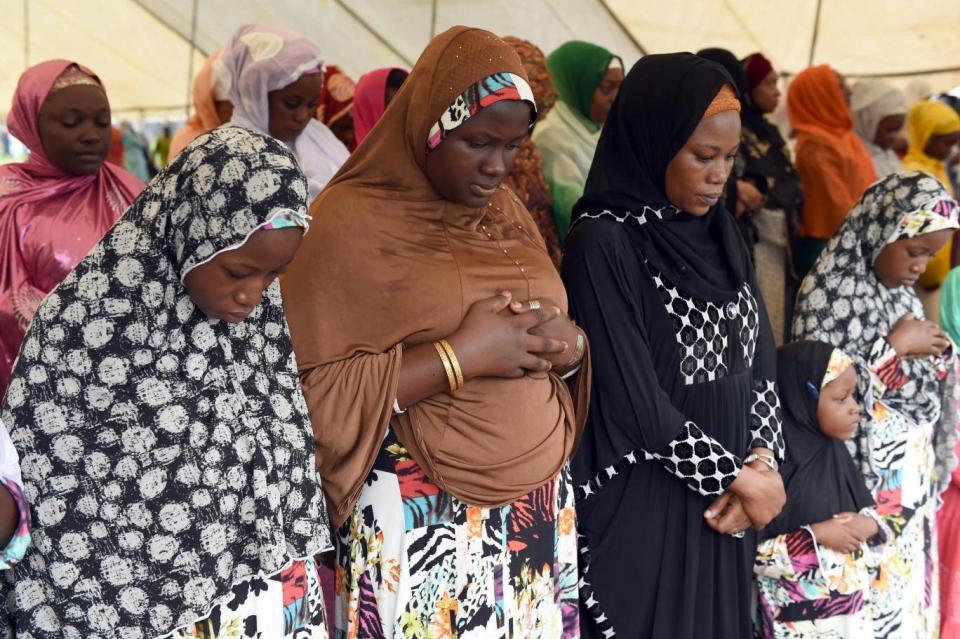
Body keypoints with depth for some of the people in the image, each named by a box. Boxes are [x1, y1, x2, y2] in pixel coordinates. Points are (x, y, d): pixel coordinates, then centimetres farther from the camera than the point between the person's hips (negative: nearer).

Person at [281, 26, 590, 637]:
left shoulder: (508, 211, 10)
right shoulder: (348, 223, -10)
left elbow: (559, 333, 17)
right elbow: (312, 390, -15)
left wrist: (570, 344, -6)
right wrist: (459, 357, -20)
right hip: (417, 519, -5)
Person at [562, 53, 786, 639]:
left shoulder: (722, 234, 6)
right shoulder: (604, 242, -16)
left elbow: (762, 361, 7)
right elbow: (632, 400, -19)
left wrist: (762, 463, -9)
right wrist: (738, 476, -10)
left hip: (722, 504, 6)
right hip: (641, 507, -6)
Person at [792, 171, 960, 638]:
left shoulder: (900, 293, 7)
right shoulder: (829, 292, -17)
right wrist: (896, 346, -17)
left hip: (908, 481, 7)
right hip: (861, 481, -7)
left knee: (906, 591, 15)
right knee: (866, 592, 1)